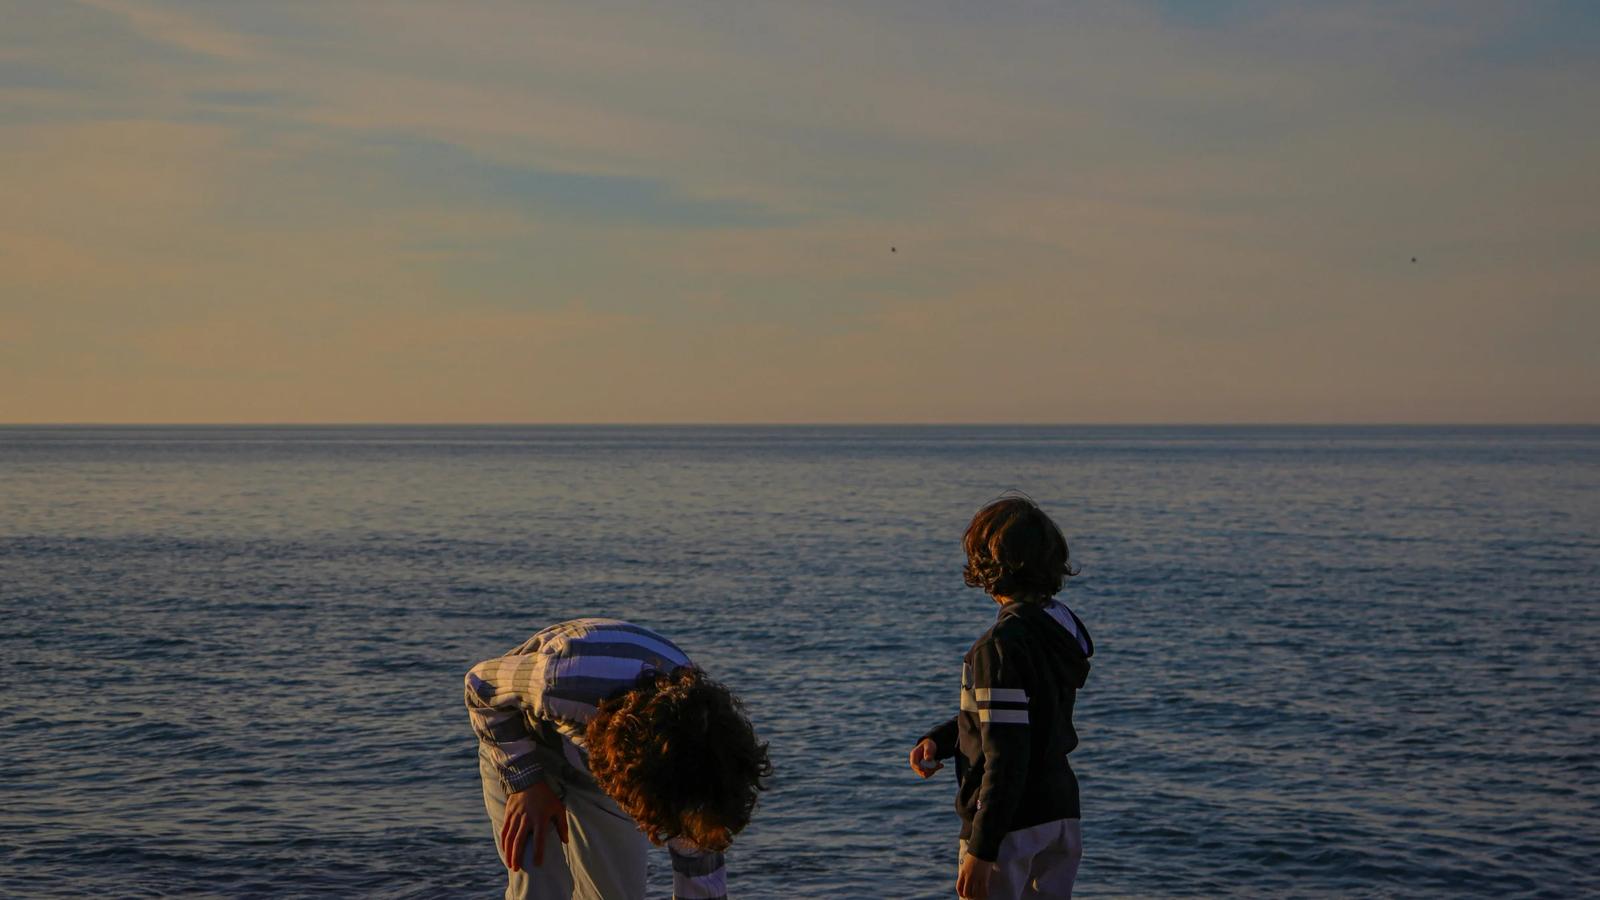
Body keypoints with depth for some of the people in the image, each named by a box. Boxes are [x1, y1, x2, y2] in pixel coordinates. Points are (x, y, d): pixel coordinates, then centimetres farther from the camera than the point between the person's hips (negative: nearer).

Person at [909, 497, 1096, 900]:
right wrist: (937, 740, 6)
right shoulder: (1063, 626, 6)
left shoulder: (1000, 646, -22)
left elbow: (1006, 758, -25)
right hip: (1060, 815, 9)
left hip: (1010, 825, -9)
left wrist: (981, 850, -21)